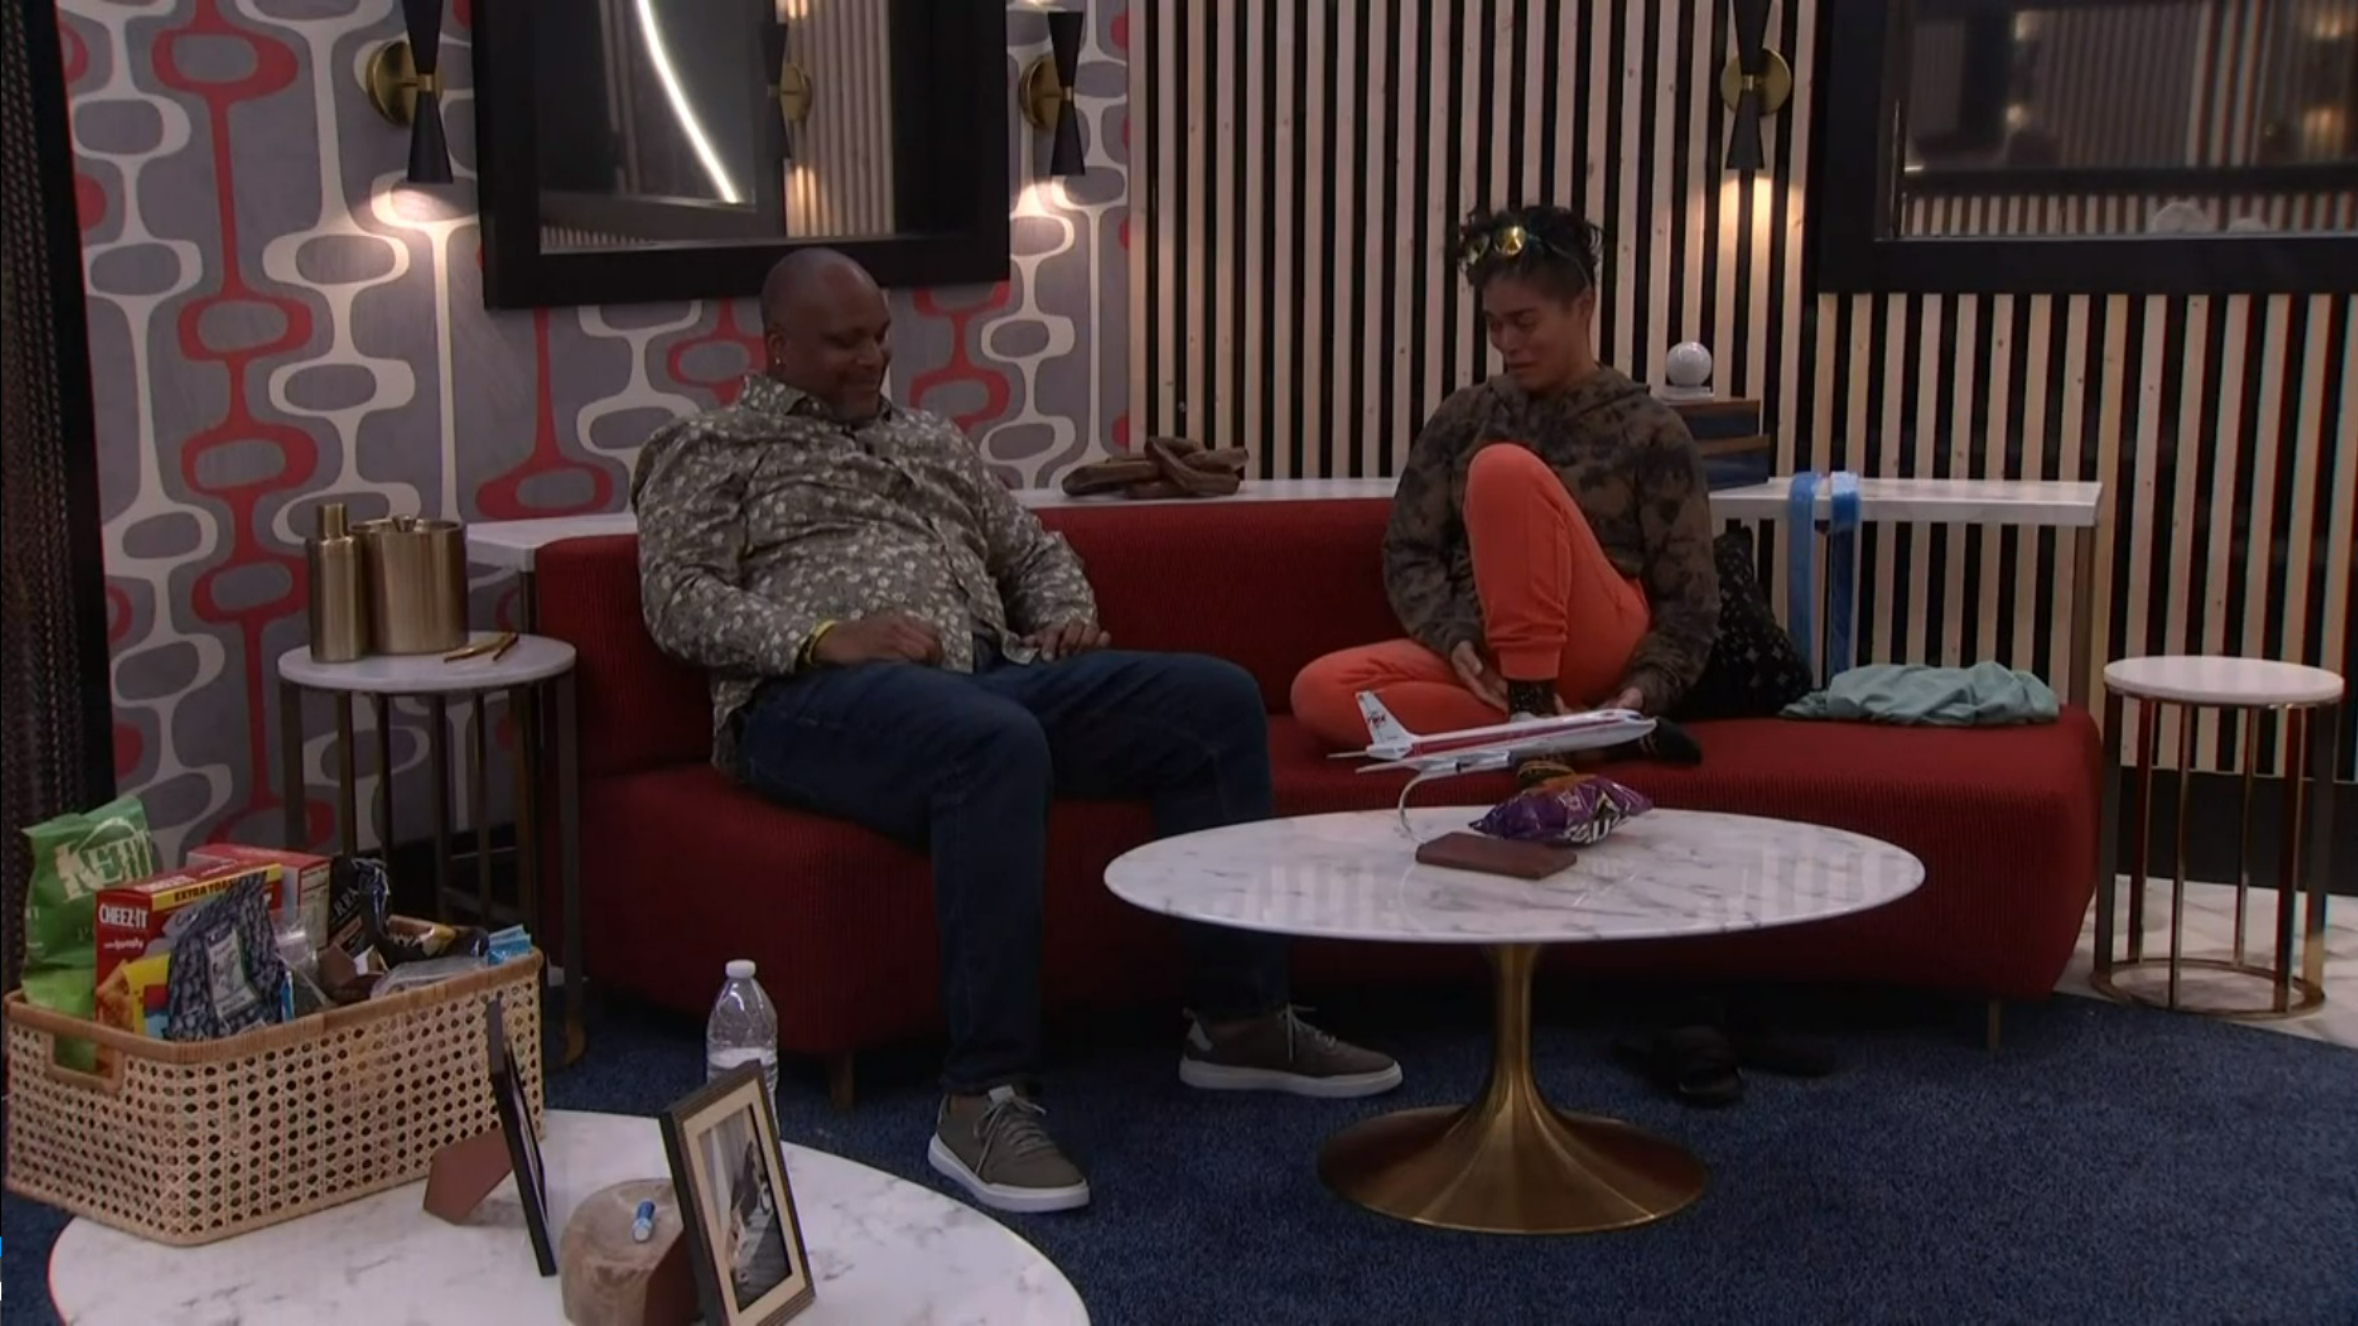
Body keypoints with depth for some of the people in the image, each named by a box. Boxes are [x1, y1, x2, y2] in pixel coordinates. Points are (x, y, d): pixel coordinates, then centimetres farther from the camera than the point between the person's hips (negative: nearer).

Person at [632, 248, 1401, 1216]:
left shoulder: (931, 440, 31)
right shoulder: (708, 452, 13)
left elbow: (1036, 551, 34)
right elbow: (677, 599, -3)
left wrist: (1068, 619, 10)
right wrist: (823, 635, -18)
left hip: (991, 673, 7)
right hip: (816, 700, -6)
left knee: (1216, 699, -12)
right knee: (996, 741, -40)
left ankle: (1238, 1020, -7)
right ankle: (983, 1099, -38)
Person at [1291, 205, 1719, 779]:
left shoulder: (1649, 430, 2)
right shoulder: (1463, 417, 11)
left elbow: (1690, 602, 0)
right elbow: (1408, 553, 7)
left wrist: (1644, 689, -19)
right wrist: (1454, 639, -13)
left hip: (1596, 651, -4)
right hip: (1481, 656, 4)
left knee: (1505, 470, -29)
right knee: (1321, 693, -27)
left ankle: (1536, 717, -25)